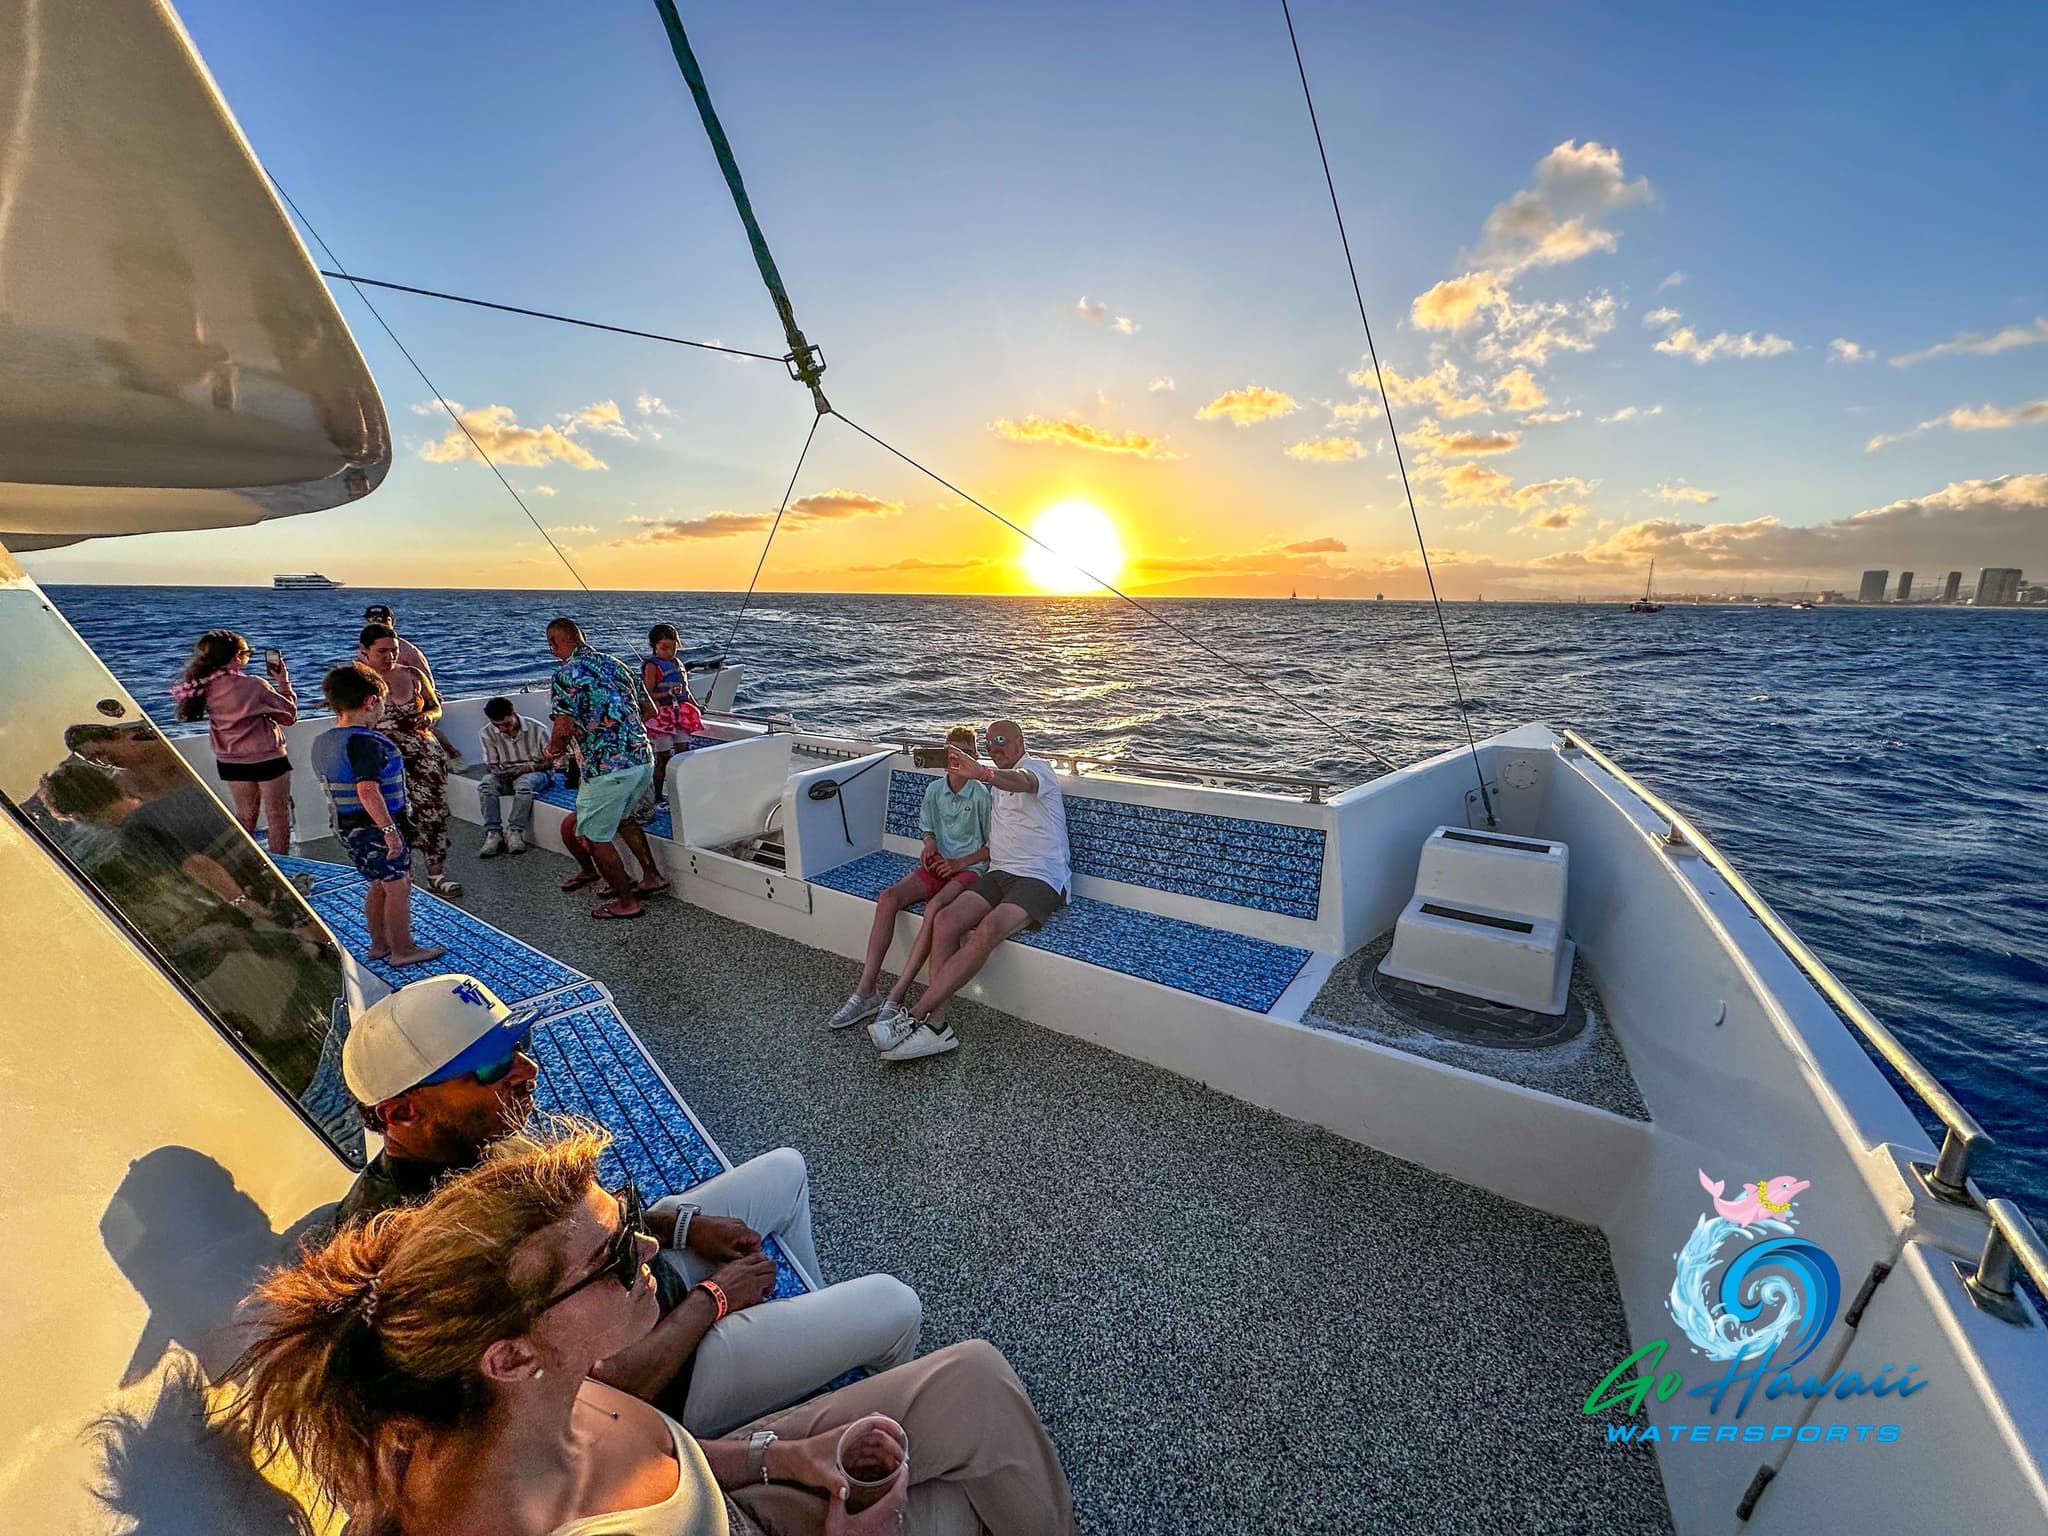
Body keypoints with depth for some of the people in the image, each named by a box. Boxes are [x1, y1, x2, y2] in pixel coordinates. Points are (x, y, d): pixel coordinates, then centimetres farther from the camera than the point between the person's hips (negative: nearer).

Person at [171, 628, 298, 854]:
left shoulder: (206, 688, -4)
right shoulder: (253, 685, -21)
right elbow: (289, 715, -12)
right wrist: (284, 682, -4)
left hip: (230, 762, 6)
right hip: (268, 759, -6)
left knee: (244, 814, 19)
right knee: (277, 815, 6)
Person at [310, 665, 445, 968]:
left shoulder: (322, 741, 8)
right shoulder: (366, 742, -23)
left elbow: (338, 784, 19)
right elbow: (367, 791, -30)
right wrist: (390, 829, -29)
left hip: (347, 826, 10)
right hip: (373, 826, -9)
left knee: (379, 885, 21)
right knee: (398, 886, 3)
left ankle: (379, 944, 32)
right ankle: (403, 950, 13)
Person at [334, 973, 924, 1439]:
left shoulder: (464, 1146, -11)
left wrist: (681, 1224, -2)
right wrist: (715, 1297, -14)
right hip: (658, 1386, -8)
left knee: (785, 1169, 19)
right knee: (894, 1307, -7)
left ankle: (819, 1326, 41)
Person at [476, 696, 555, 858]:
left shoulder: (537, 728, -16)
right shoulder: (486, 734, -7)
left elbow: (550, 762, -8)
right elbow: (490, 766, 2)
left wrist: (527, 768, -25)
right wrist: (498, 773, -22)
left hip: (536, 772, -3)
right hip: (506, 775, 3)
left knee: (524, 784, -37)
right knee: (486, 785, -29)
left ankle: (515, 832, -29)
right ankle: (493, 833, -28)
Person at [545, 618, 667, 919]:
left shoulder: (565, 675, -9)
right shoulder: (615, 664, 12)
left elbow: (563, 729, -17)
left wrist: (553, 748, 5)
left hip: (609, 768, -8)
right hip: (644, 758, 8)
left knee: (596, 836, 9)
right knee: (622, 818, 30)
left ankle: (627, 902, 18)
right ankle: (652, 877, 33)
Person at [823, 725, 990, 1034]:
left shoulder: (981, 795, -8)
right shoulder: (934, 789, 7)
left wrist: (960, 863, -12)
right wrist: (930, 845, -1)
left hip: (969, 869, -5)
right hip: (937, 864, 5)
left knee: (935, 907, -36)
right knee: (889, 897, -23)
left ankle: (895, 997, -31)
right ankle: (866, 991, -22)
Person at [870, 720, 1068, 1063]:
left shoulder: (1035, 768, -2)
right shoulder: (999, 781, 26)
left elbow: (1022, 781, -28)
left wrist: (982, 773, -49)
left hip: (1040, 878, -7)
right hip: (1000, 873, 7)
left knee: (989, 928, -34)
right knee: (945, 921, -21)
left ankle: (917, 1015, -31)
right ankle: (935, 1024, -23)